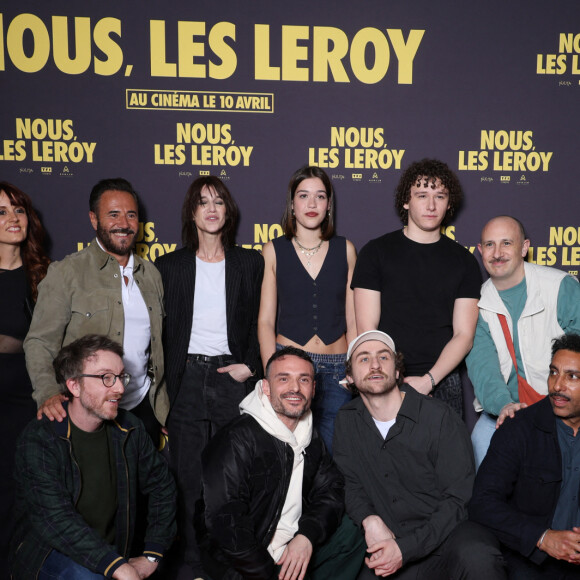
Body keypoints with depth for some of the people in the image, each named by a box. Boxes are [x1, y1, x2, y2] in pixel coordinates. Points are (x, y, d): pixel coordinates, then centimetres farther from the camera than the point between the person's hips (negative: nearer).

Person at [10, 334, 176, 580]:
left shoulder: (129, 430, 0)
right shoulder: (38, 439, -16)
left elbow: (162, 485, 11)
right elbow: (55, 518, -26)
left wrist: (151, 556, 2)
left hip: (109, 552, 5)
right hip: (48, 553, -5)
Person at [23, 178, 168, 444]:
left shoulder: (150, 273, 10)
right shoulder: (66, 272, -6)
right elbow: (40, 342, -9)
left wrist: (165, 406, 8)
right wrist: (48, 392, -25)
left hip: (144, 405, 5)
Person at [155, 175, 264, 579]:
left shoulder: (250, 263, 8)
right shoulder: (170, 265, 9)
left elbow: (261, 323, 8)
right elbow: (160, 329, 8)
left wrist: (250, 366, -5)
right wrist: (162, 385, 1)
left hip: (233, 376, 0)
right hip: (186, 377, 1)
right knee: (189, 474, 3)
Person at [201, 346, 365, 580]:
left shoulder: (311, 439, 8)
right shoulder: (236, 440, -18)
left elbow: (331, 491, 5)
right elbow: (226, 524, -21)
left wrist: (307, 536, -14)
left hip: (297, 549, 7)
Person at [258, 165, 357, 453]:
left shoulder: (345, 250, 7)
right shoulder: (274, 251, 4)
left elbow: (353, 320, 8)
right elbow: (265, 320, 2)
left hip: (336, 369, 1)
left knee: (331, 448, 1)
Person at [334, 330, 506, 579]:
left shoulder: (440, 417, -6)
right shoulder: (346, 421, 7)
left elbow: (459, 498, -9)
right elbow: (350, 483, 10)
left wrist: (405, 548, -18)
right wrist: (370, 520, -13)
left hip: (447, 533, -4)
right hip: (389, 543, 4)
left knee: (477, 558, -37)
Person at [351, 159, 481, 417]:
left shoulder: (464, 261, 7)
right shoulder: (376, 252, 3)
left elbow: (463, 335, 2)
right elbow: (366, 328, -3)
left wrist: (428, 380, -11)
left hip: (442, 383, 2)